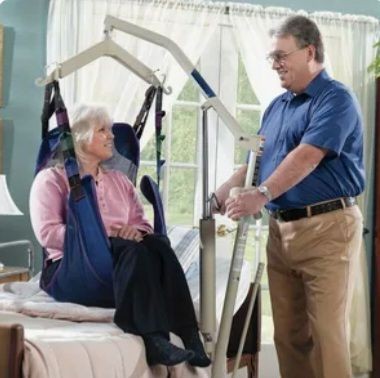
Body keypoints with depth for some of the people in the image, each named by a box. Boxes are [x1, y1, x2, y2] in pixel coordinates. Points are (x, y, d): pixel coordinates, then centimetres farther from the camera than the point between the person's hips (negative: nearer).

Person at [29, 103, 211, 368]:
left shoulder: (119, 180, 24)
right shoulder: (52, 178, 5)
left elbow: (143, 226, 15)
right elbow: (47, 232, -10)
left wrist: (135, 232, -10)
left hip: (119, 264, 5)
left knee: (158, 244, -28)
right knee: (133, 250, -34)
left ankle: (188, 335, -37)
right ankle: (154, 339, -46)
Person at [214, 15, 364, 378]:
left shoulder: (335, 99, -8)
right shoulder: (276, 107, 17)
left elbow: (306, 157, -21)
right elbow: (255, 162, 20)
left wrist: (261, 195, -30)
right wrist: (217, 198, 9)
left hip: (326, 227, -7)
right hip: (280, 227, 8)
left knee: (326, 332, -7)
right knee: (288, 332, 9)